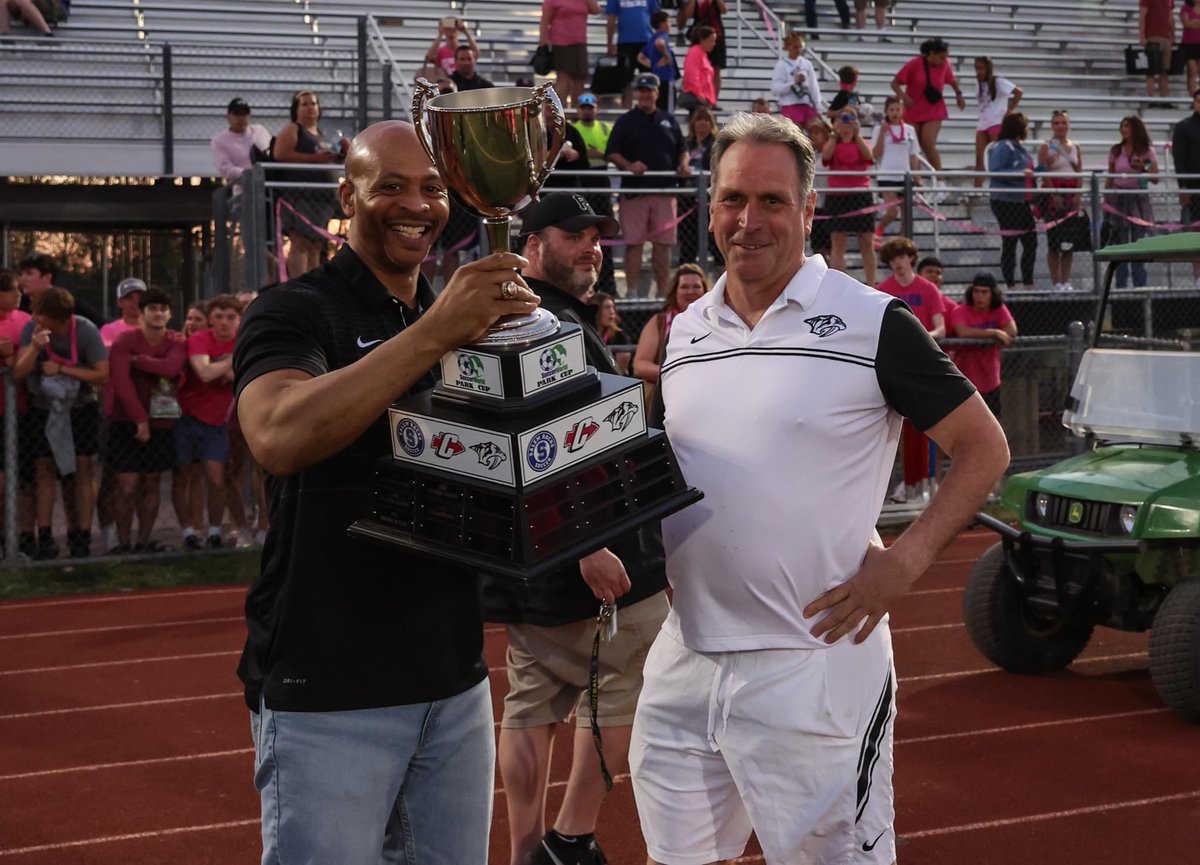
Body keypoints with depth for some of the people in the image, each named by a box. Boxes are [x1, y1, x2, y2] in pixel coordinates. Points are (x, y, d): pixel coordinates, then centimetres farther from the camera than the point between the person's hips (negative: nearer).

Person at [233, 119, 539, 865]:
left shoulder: (462, 317, 14)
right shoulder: (296, 313, -7)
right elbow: (279, 437, -28)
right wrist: (433, 333, -33)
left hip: (456, 680, 6)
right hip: (328, 692, -6)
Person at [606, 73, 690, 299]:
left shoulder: (668, 121, 15)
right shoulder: (626, 121, 5)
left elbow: (682, 149, 19)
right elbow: (612, 153, 0)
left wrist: (684, 165, -1)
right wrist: (628, 166, -17)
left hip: (665, 190, 3)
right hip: (634, 190, -3)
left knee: (663, 243, 4)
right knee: (634, 242, -4)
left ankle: (663, 291, 11)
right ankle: (632, 291, 0)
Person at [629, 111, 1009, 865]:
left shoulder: (872, 323, -7)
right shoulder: (685, 333, 10)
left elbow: (984, 448, -3)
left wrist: (905, 561, -13)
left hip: (815, 661, -5)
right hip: (684, 658, 6)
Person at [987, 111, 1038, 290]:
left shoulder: (1019, 147, 16)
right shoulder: (1002, 147, -13)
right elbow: (994, 172, -22)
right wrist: (1020, 173, -26)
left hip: (1021, 202, 9)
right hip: (1006, 202, -9)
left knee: (1031, 241, 9)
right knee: (1009, 243, -3)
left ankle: (1028, 284, 17)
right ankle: (1010, 286, 4)